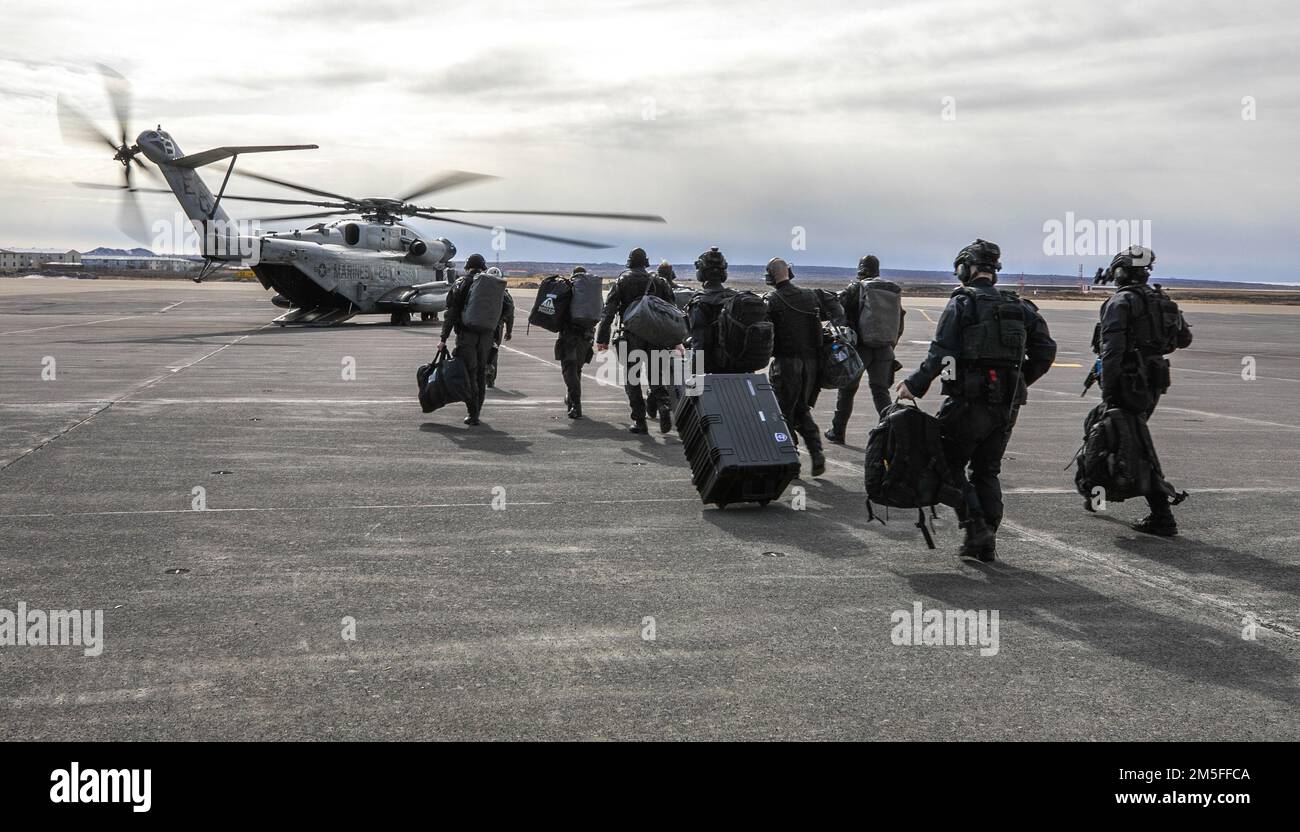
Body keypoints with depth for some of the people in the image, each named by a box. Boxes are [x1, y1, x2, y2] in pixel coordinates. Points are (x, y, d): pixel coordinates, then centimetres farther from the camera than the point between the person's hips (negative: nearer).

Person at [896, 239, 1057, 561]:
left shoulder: (962, 303, -6)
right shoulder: (1019, 306, 12)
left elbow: (941, 353, -15)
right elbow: (1046, 350, 8)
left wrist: (914, 385, -9)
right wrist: (1020, 381, 18)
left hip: (969, 402, -6)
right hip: (1008, 406, 6)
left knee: (951, 463, 8)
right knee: (987, 470, 15)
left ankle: (975, 526, -6)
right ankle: (987, 542, 12)